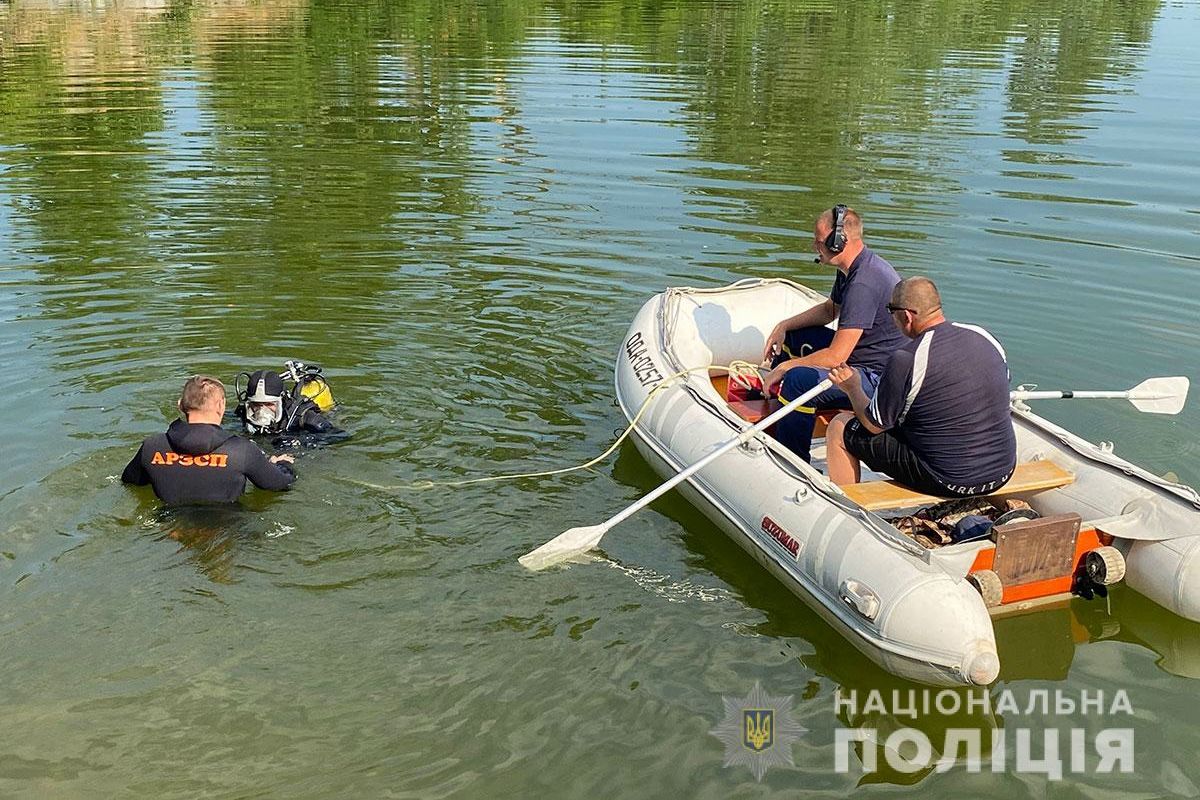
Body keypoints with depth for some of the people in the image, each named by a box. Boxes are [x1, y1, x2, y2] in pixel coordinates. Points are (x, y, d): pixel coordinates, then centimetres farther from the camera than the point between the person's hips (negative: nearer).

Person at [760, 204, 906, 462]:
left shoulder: (863, 283, -28)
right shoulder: (851, 269, 5)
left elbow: (835, 357, -29)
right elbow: (830, 309, 24)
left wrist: (784, 368, -16)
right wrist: (784, 326, 10)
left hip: (880, 378, -11)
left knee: (798, 379, -31)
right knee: (791, 336, 19)